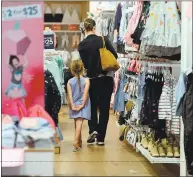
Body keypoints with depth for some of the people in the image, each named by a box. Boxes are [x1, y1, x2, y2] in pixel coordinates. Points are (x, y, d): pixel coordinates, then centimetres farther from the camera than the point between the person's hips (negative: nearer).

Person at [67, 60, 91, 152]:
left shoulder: (70, 81, 0)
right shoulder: (86, 80, -7)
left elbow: (69, 94, -6)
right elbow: (85, 93, -13)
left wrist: (72, 105, -6)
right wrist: (82, 105, -10)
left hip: (74, 105, 3)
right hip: (82, 105, -3)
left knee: (77, 122, 16)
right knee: (79, 122, -10)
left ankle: (79, 141, 29)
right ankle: (76, 141, -26)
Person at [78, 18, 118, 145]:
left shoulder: (82, 45, -7)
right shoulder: (104, 40, -5)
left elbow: (84, 63, -6)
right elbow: (115, 55, -5)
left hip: (92, 79, 0)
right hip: (107, 78, 0)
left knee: (92, 106, 19)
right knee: (104, 108, 8)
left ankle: (93, 129, 0)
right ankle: (101, 137, 10)